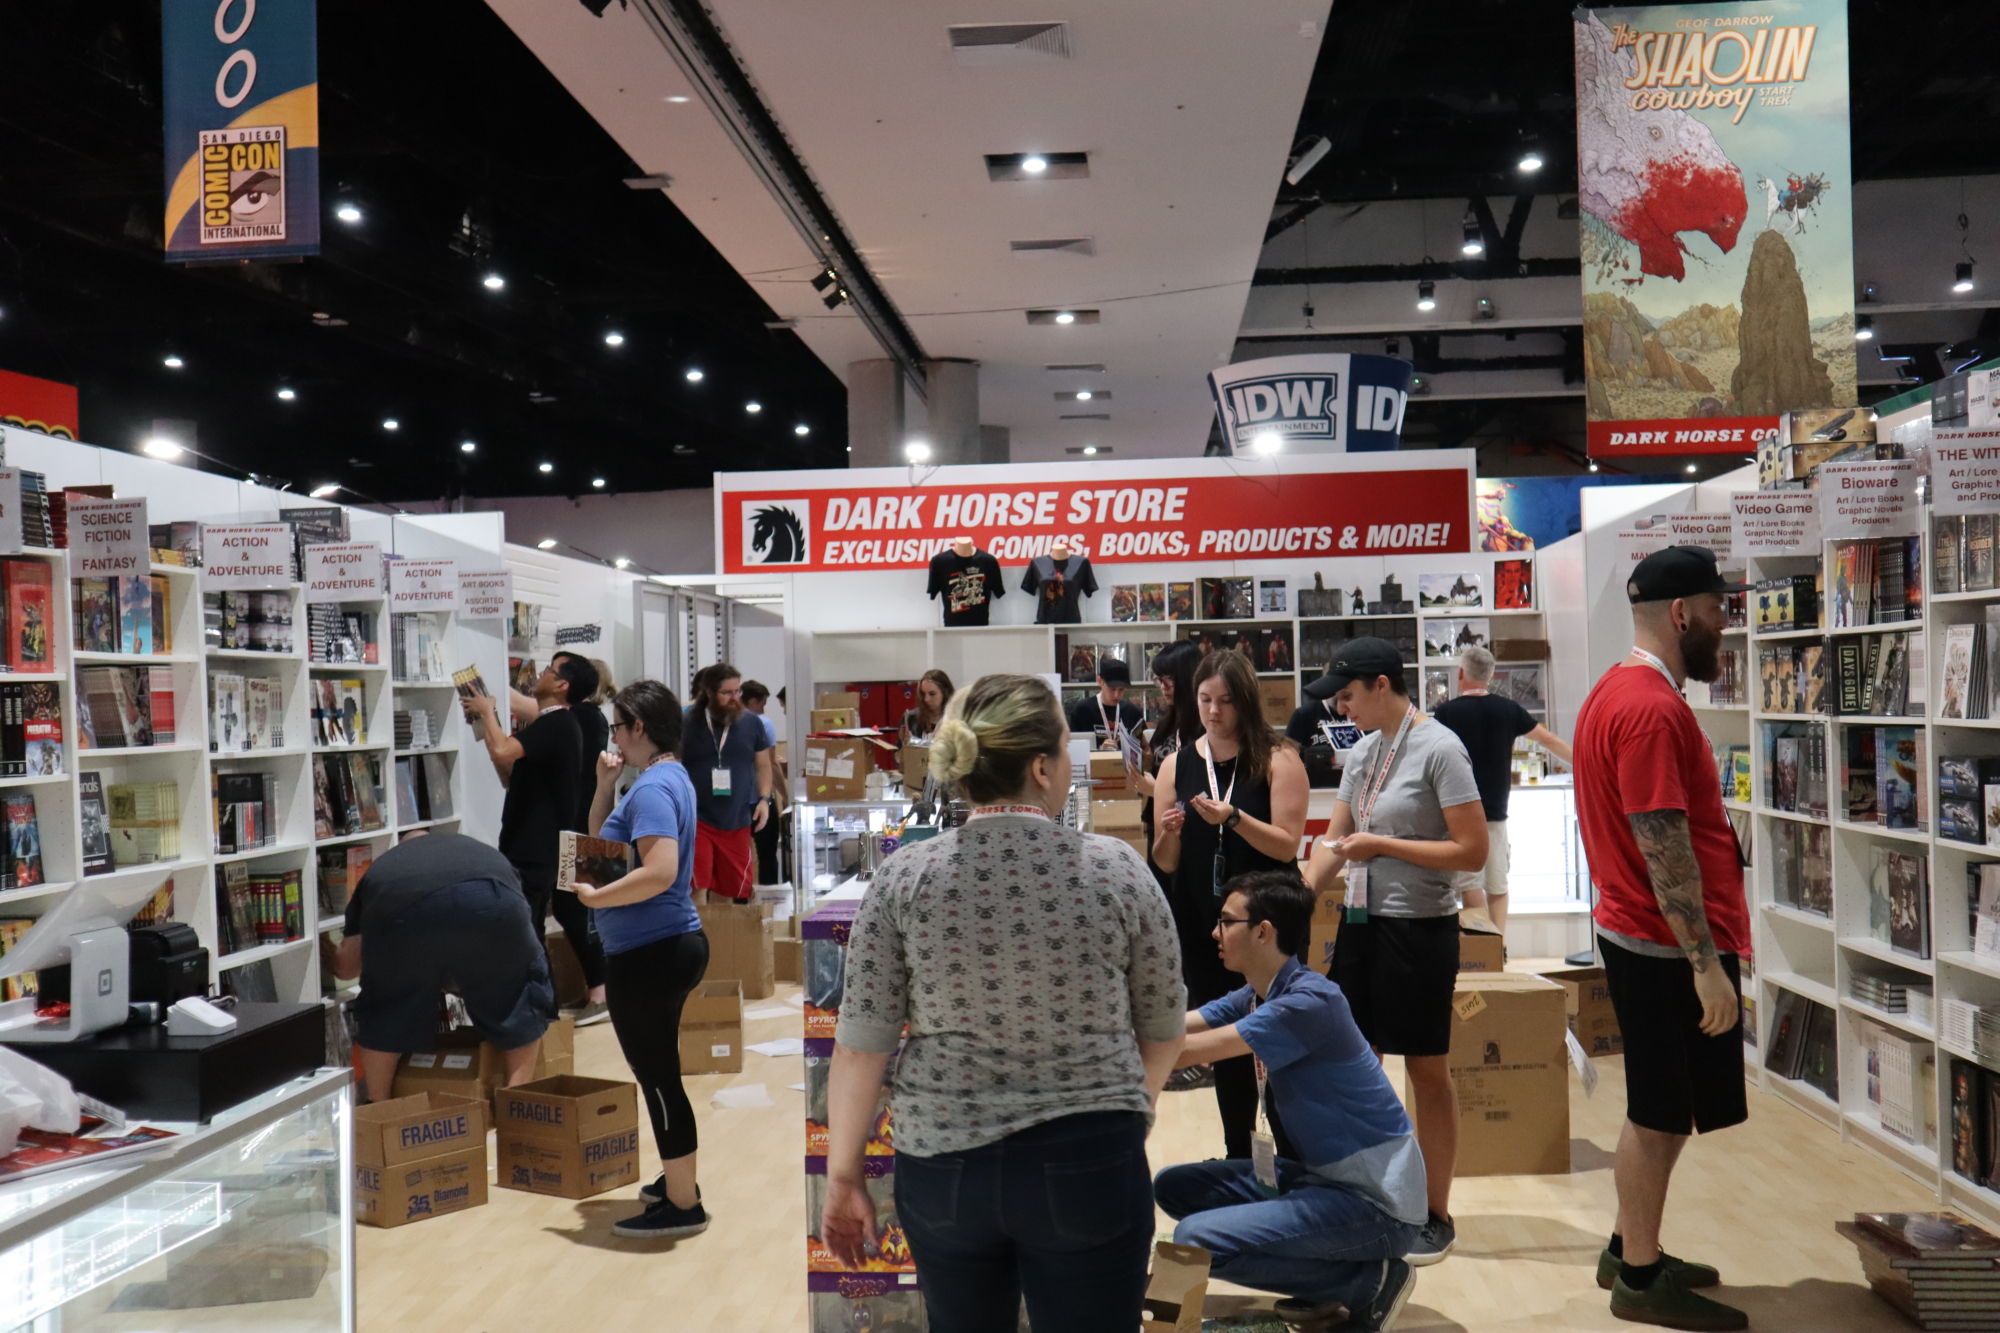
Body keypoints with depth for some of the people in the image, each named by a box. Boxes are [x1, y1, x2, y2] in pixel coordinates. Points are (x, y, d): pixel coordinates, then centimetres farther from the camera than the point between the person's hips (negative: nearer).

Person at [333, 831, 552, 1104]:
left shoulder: (383, 867, 41)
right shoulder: (485, 853, 45)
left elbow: (345, 966, 40)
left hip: (401, 906, 0)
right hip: (490, 898, 1)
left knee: (385, 1007, 26)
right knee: (517, 997, 25)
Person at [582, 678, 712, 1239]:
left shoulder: (653, 787, -20)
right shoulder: (667, 777, 12)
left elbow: (659, 872, -32)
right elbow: (602, 838, 20)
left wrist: (593, 898, -21)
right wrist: (605, 784, 6)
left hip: (647, 956, -11)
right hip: (670, 946, 11)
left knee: (656, 1076, 0)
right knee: (660, 1071, 22)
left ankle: (683, 1207, 10)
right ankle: (678, 1181, 34)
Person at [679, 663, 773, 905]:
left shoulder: (751, 724, 7)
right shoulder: (686, 722, -4)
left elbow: (763, 765, 16)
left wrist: (764, 798, 2)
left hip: (737, 822, 4)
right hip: (696, 819, -4)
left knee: (727, 892, 12)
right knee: (696, 889, -10)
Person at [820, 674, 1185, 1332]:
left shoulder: (903, 877, -7)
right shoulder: (1115, 867, -9)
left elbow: (861, 1044, -6)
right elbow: (1162, 1031, 2)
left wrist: (844, 1173, 5)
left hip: (942, 1167, 2)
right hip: (1087, 1167, -2)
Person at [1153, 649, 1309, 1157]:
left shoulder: (1277, 761, -5)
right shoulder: (1177, 766, 5)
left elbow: (1286, 845, -13)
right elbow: (1165, 864, 6)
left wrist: (1232, 818, -25)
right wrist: (1169, 833, -15)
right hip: (1201, 925, 4)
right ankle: (1238, 1156, 22)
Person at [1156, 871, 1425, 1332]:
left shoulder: (1310, 1001, -23)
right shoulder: (1255, 996, 5)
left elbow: (1188, 1050, -26)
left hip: (1373, 1199, -9)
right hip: (1316, 1173, 9)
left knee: (1196, 1239, -21)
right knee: (1174, 1188, 8)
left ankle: (1368, 1280, -3)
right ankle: (1330, 1277, 8)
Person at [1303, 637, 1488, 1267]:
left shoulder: (1439, 748, -13)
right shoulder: (1361, 752, 9)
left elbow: (1473, 851, -17)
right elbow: (1334, 839, 13)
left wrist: (1381, 845, -17)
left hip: (1420, 926, -7)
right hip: (1360, 922, 7)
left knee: (1428, 1072, 5)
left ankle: (1436, 1216, 18)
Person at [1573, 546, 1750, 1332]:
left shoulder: (1619, 692, 12)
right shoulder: (1652, 709, -20)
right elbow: (1663, 846, -24)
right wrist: (1705, 962, -22)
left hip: (1641, 940, 10)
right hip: (1670, 949, -10)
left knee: (1659, 1110, 19)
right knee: (1661, 1114, 3)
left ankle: (1631, 1252, 31)